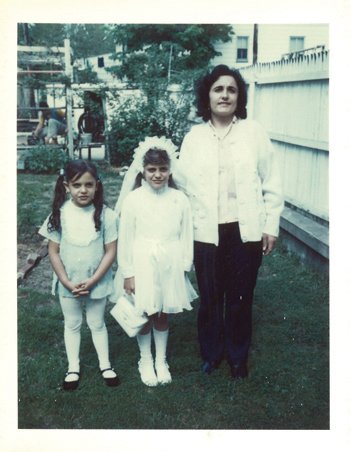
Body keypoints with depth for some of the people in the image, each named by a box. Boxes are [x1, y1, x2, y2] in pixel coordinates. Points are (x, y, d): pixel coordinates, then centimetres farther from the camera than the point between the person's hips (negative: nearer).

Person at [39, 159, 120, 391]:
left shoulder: (106, 214, -13)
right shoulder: (60, 214, -10)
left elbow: (110, 251, -11)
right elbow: (54, 252, -6)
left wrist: (92, 281, -17)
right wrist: (67, 282, -13)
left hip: (97, 283, -1)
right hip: (68, 284, 1)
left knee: (97, 324, 16)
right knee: (72, 325, 17)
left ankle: (105, 364, 35)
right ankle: (73, 367, 35)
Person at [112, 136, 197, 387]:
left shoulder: (180, 199, -3)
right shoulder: (133, 199, -9)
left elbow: (186, 236, 3)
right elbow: (125, 238, -5)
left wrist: (184, 268, 3)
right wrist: (127, 273, -5)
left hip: (170, 266, 1)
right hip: (142, 266, -1)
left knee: (163, 316, 14)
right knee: (144, 315, 11)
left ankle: (161, 361, 35)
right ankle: (146, 362, 33)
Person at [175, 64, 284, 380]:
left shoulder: (254, 132, 2)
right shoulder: (194, 137, 5)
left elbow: (271, 183, 2)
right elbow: (182, 184, 4)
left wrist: (271, 226, -1)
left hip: (246, 232, -1)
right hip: (207, 233, 1)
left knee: (241, 298, 10)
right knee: (210, 298, 12)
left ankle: (238, 357, 32)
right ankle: (212, 354, 34)